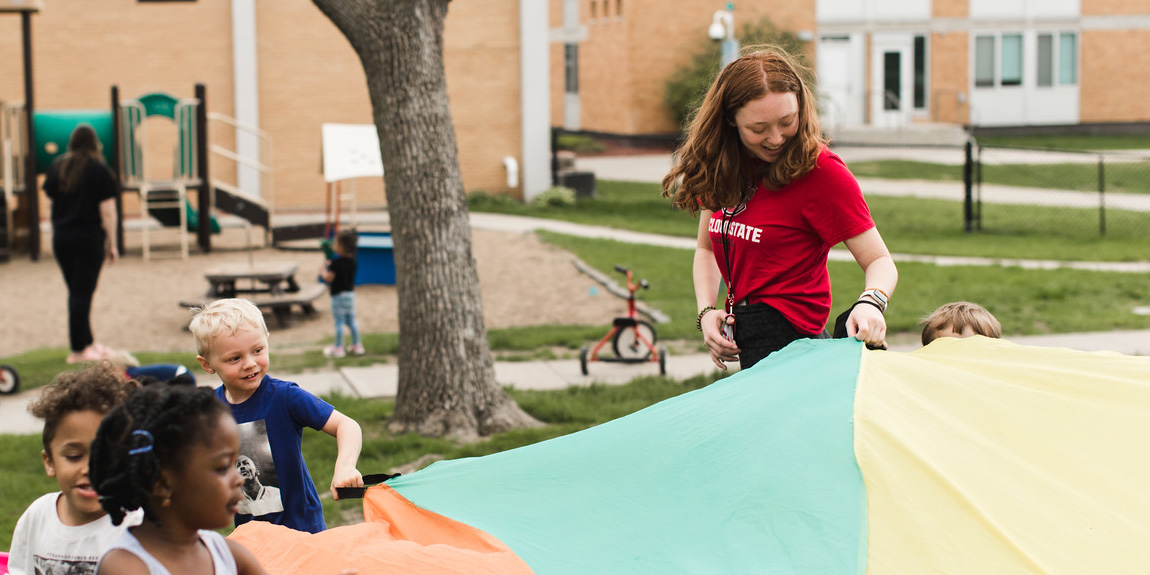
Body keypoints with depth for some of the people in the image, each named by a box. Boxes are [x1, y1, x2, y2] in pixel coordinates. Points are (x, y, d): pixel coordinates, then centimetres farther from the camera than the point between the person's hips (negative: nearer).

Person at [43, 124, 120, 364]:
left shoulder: (57, 167, 6)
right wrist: (112, 243, -3)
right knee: (83, 293, -3)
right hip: (89, 238, -5)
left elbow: (51, 203, 11)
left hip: (61, 238, 5)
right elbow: (107, 211, -8)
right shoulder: (99, 170, -7)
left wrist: (54, 238, 18)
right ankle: (78, 350, -2)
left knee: (76, 292, 13)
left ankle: (88, 342, 21)